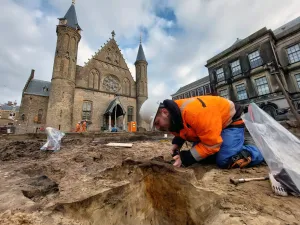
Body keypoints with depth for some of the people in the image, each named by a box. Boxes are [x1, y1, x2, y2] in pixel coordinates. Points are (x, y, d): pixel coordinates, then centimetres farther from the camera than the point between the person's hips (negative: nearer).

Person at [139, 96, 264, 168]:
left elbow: (212, 144, -33)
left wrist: (185, 158, -32)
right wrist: (176, 144, -10)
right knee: (202, 156, 5)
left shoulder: (194, 112, -41)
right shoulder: (173, 116, -11)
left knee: (225, 161, -23)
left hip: (231, 121, -8)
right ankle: (241, 143, 25)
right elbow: (181, 130, 10)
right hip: (212, 129, 8)